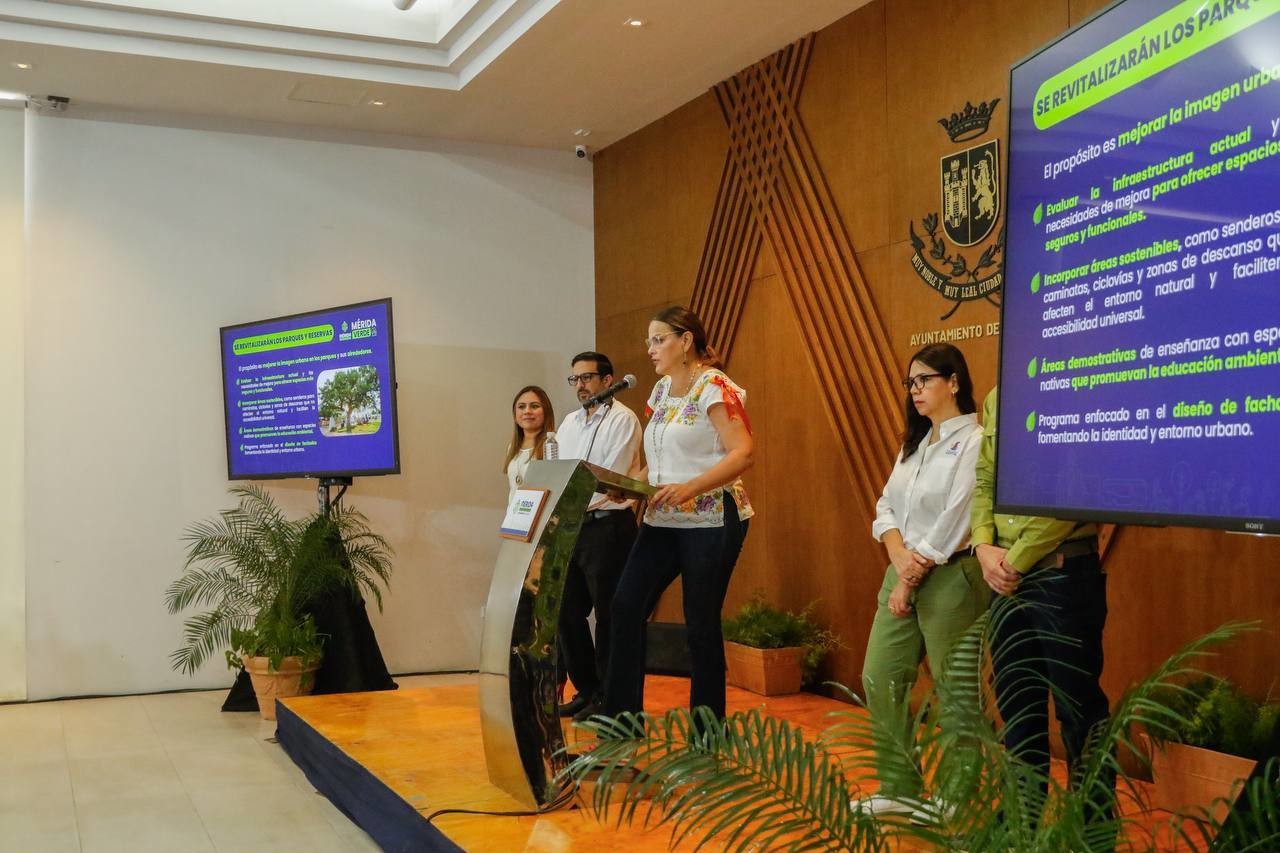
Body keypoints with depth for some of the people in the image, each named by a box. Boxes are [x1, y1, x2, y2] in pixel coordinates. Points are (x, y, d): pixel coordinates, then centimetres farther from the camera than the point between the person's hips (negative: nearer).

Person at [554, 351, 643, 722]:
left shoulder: (622, 419, -7)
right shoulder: (569, 422, 17)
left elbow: (611, 478, -16)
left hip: (608, 525, -8)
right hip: (572, 526, 8)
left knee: (608, 614, -1)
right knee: (568, 610, 11)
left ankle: (608, 698, 9)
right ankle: (586, 690, 24)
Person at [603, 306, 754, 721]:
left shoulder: (713, 387, -11)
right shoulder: (662, 389, 13)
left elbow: (743, 453, -20)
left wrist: (690, 488, -30)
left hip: (710, 520, -7)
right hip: (663, 520, 7)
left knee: (701, 624, -1)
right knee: (626, 605, -3)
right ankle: (621, 718, 5)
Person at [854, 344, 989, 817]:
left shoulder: (974, 442, -11)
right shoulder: (914, 442, 15)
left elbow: (953, 523, -16)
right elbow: (886, 507, 8)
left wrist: (912, 580, -11)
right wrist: (899, 557, -11)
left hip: (950, 578, -8)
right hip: (902, 572, 8)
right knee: (880, 680, 6)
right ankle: (900, 789, 17)